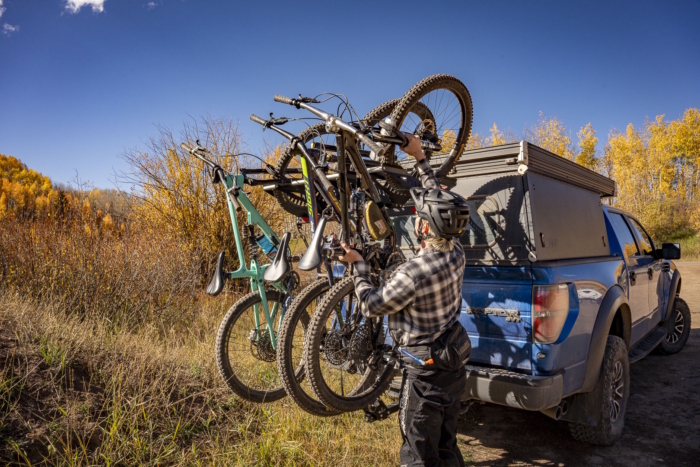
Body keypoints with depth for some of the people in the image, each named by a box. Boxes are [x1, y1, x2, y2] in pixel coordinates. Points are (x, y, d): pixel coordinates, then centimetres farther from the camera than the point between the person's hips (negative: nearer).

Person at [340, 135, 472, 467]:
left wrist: (358, 265, -1)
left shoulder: (414, 272, -29)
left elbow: (371, 306, -15)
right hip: (453, 365, 8)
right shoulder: (456, 253, -6)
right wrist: (419, 158, 17)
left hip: (426, 371, -8)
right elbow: (438, 200, 10)